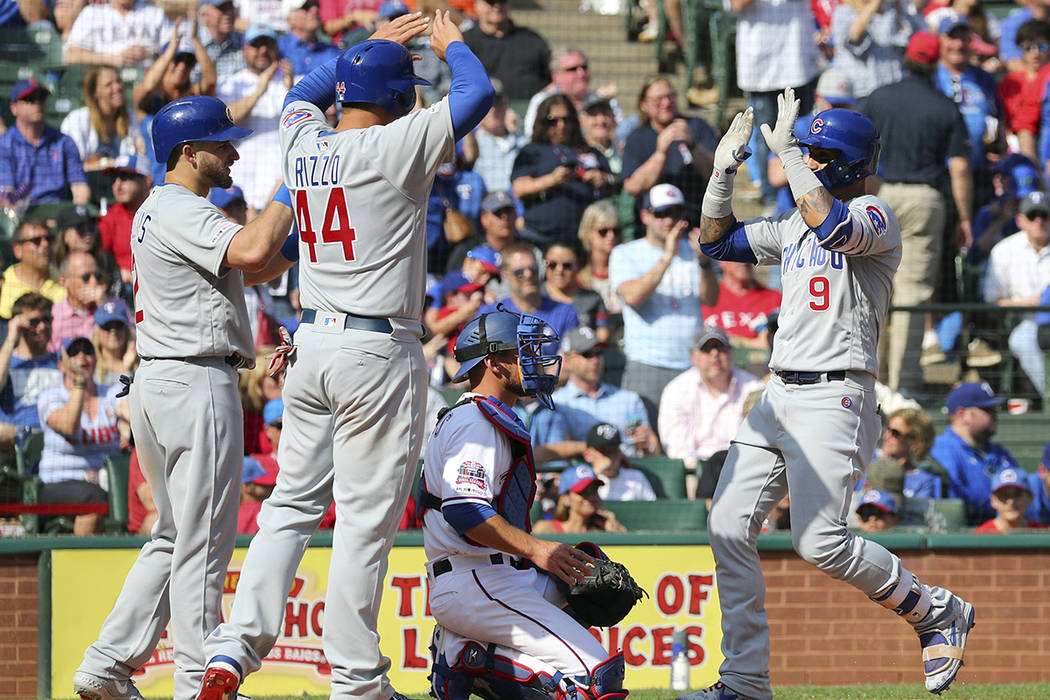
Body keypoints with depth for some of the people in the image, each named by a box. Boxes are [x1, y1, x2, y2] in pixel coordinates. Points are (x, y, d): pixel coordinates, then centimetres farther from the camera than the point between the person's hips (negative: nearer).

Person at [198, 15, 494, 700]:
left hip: (313, 346, 7)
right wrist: (451, 43, 11)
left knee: (293, 504, 12)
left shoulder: (305, 145, 6)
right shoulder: (395, 147, -12)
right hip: (380, 353, -7)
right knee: (367, 518, -2)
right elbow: (478, 92, -8)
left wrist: (377, 45, 32)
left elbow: (304, 91, 29)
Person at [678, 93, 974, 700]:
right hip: (779, 394, 8)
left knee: (821, 544, -15)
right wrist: (724, 171, 8)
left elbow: (833, 227, -30)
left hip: (836, 396, -8)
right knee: (730, 527, -2)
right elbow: (717, 241, 21)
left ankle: (940, 613, 7)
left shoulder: (875, 217, -8)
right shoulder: (796, 224, 18)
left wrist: (786, 151, -24)